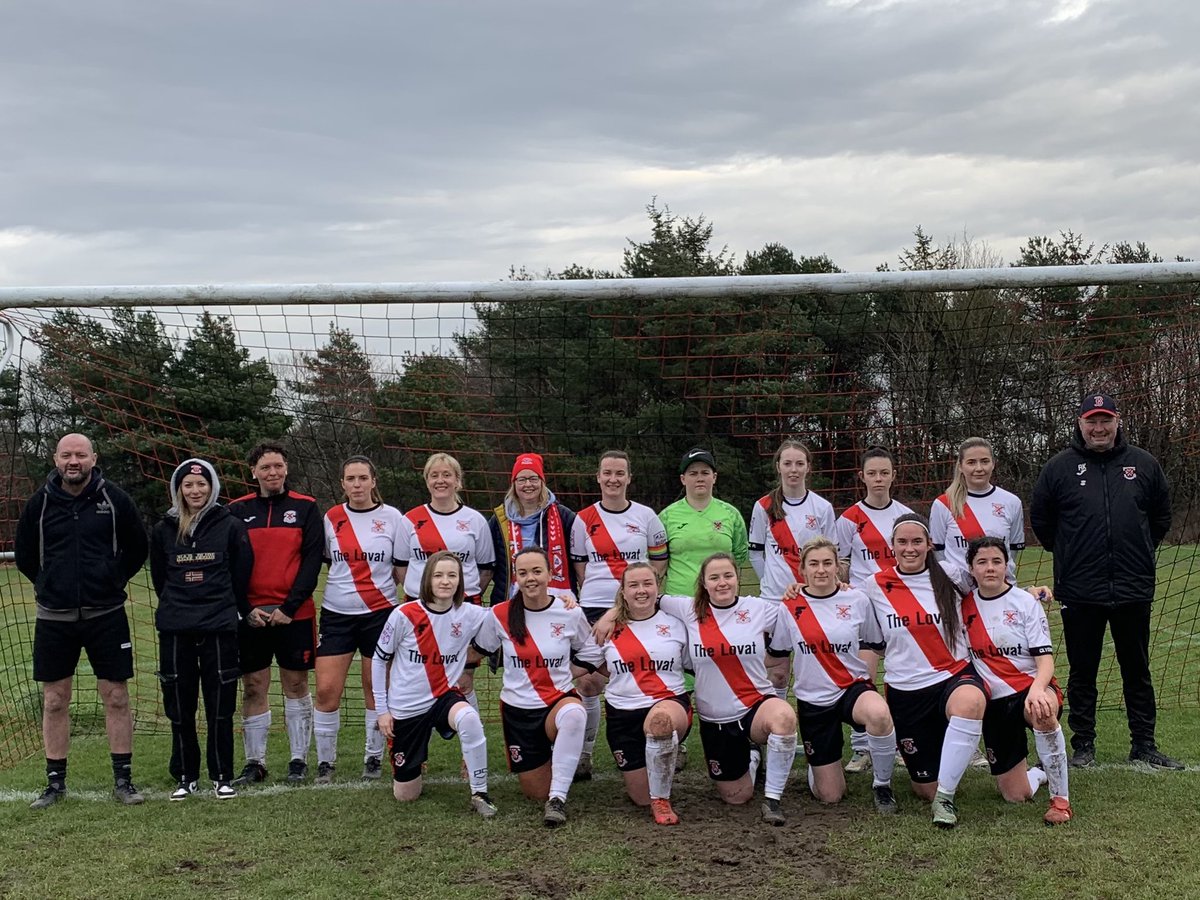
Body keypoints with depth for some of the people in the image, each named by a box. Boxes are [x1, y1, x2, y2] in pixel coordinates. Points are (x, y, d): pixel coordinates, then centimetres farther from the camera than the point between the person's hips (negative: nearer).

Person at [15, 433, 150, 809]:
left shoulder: (115, 499, -4)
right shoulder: (40, 502, -1)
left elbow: (138, 549, 7)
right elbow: (24, 554, 13)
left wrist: (112, 581, 5)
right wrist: (50, 584, 10)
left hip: (106, 615, -1)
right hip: (54, 617, 1)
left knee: (116, 698, 2)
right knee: (54, 701, 7)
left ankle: (123, 779, 12)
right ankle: (55, 782, 19)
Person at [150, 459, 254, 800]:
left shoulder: (231, 526, -1)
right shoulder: (164, 529, 7)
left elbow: (242, 575, 4)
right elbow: (159, 577, 17)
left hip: (219, 626, -2)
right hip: (174, 628, 2)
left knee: (220, 706, 1)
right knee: (179, 706, 7)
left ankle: (222, 776, 12)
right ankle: (185, 776, 19)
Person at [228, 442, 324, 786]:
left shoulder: (305, 508, 2)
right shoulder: (238, 510, 6)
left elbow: (312, 560, -3)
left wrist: (290, 606, -12)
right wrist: (245, 609, -7)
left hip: (295, 613, -1)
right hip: (251, 615, 1)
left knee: (296, 684, 5)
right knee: (253, 688, 5)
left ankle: (298, 759, 15)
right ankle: (255, 763, 14)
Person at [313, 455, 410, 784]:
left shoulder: (392, 518, -1)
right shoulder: (331, 518, 4)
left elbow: (403, 569, 2)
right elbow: (328, 563, 16)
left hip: (379, 613, -2)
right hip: (336, 613, 2)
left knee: (376, 689, 4)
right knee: (326, 689, -4)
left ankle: (374, 757, 21)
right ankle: (325, 761, 11)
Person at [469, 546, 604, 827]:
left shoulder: (570, 613, -8)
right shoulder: (499, 615, -7)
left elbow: (591, 653, 8)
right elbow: (479, 651, 11)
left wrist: (562, 676, 0)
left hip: (559, 699, -1)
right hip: (518, 709, 2)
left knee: (574, 714, -41)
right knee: (536, 793, 4)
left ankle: (558, 798, -28)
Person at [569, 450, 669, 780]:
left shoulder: (645, 515, 5)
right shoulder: (584, 519, 5)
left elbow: (660, 560, 10)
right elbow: (580, 566, 11)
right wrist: (598, 588, 0)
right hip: (595, 608, 0)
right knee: (587, 682, -3)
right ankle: (584, 755, 9)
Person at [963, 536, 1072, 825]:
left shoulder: (1025, 601, -4)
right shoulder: (965, 604, 4)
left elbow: (1045, 658, -12)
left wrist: (1037, 690, -33)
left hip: (1031, 688, -3)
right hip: (994, 702, 3)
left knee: (1043, 711, -42)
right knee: (1015, 796, -2)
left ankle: (1060, 799, -26)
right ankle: (1043, 772, 35)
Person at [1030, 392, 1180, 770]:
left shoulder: (1143, 464, 4)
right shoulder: (1060, 466, -1)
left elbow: (1161, 515, 17)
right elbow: (1040, 519, 9)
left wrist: (1140, 551, 13)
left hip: (1134, 588, 1)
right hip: (1079, 592, -1)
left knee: (1137, 671, 10)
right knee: (1082, 672, 7)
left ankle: (1144, 745, 20)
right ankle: (1083, 745, 17)